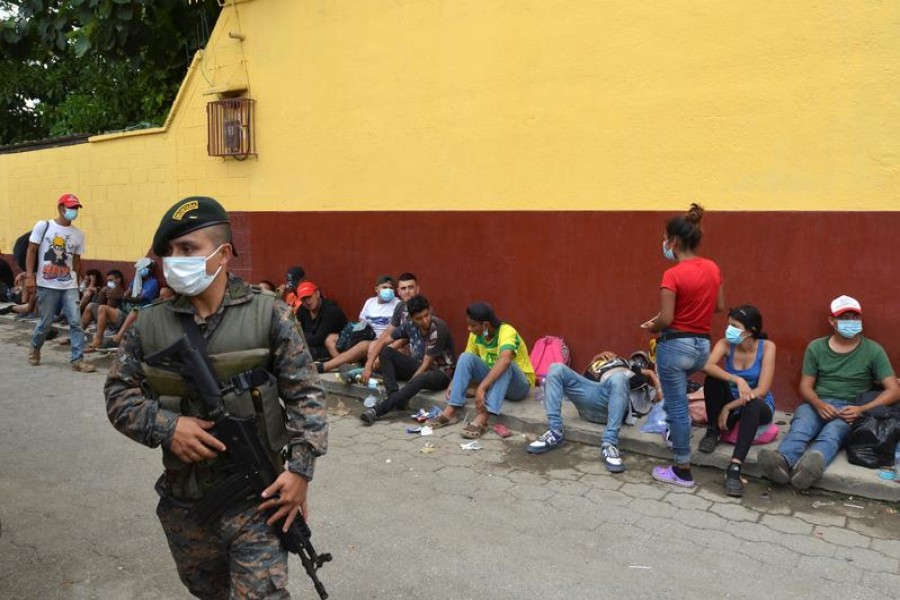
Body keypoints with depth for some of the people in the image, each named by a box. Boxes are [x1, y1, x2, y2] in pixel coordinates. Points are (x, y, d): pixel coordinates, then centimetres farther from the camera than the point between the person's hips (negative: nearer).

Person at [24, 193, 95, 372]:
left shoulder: (78, 234, 7)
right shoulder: (43, 226, -1)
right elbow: (31, 251, -2)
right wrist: (29, 276, -10)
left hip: (70, 286, 3)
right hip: (46, 285, -3)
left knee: (76, 322, -6)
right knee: (46, 322, 7)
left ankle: (78, 360, -3)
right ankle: (34, 347, 36)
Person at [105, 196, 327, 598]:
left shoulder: (270, 315, -9)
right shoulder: (149, 324, 0)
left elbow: (305, 396, -9)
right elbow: (118, 394, 4)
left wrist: (300, 470, -16)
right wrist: (165, 426, -15)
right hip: (183, 502, 4)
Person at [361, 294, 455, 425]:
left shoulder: (438, 329, -23)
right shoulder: (409, 325, -6)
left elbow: (427, 364, -21)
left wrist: (406, 386, -21)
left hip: (440, 372, -6)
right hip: (418, 366, 6)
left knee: (420, 379, -41)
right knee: (387, 351, -13)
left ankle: (377, 411, -39)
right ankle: (393, 396, -25)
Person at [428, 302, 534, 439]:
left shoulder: (506, 332, -27)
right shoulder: (476, 335, -7)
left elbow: (504, 360, -45)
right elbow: (466, 362, 0)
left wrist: (481, 388, -53)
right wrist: (453, 384, -17)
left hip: (519, 385, -6)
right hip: (492, 378, 6)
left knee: (506, 365, -38)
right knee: (466, 357, -17)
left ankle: (481, 420, -48)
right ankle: (450, 412, -24)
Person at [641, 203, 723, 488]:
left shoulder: (673, 275, -18)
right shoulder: (713, 268, 3)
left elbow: (665, 320, -18)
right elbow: (719, 306, 13)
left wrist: (651, 326, 2)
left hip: (676, 346, -7)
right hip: (703, 345, 7)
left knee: (677, 407, 3)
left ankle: (682, 471, 12)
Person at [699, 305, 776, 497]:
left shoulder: (767, 346, -15)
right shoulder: (725, 344, -12)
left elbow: (762, 390, -21)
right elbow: (706, 366, -34)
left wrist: (729, 407, -24)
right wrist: (737, 379, -46)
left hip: (759, 406, -2)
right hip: (729, 405, 2)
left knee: (751, 405, -38)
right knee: (713, 378, -27)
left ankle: (734, 468, -40)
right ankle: (713, 431, -10)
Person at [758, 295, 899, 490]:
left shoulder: (873, 351, 5)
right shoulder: (816, 347, 9)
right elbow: (805, 385, 9)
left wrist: (862, 409, -16)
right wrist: (818, 404, -15)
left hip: (850, 409, -2)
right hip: (818, 404, 2)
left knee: (833, 431, -38)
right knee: (801, 426, -35)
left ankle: (813, 462, -72)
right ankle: (783, 461, -66)